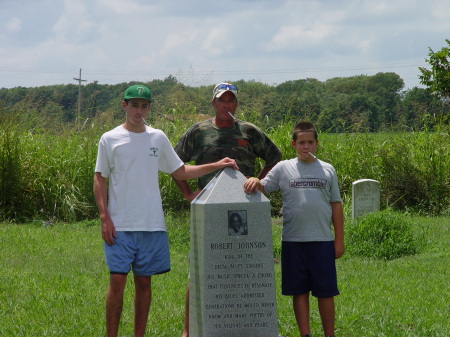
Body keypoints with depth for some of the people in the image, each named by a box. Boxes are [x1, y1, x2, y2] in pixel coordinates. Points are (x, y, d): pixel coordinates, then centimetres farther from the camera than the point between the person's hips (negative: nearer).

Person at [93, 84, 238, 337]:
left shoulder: (158, 138, 10)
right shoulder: (110, 140, 1)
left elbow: (180, 171, 16)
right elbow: (100, 180, 2)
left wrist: (217, 166, 7)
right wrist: (105, 217, -8)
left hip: (152, 224, 3)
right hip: (120, 226, -3)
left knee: (144, 281, 6)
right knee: (117, 281, -6)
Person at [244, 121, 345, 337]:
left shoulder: (327, 170, 9)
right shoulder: (283, 169, 6)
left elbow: (336, 205, 10)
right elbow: (263, 189, 1)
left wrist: (339, 239, 7)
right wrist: (254, 181, -22)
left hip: (322, 240, 0)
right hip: (293, 240, 0)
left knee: (326, 291, 4)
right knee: (299, 291, 5)